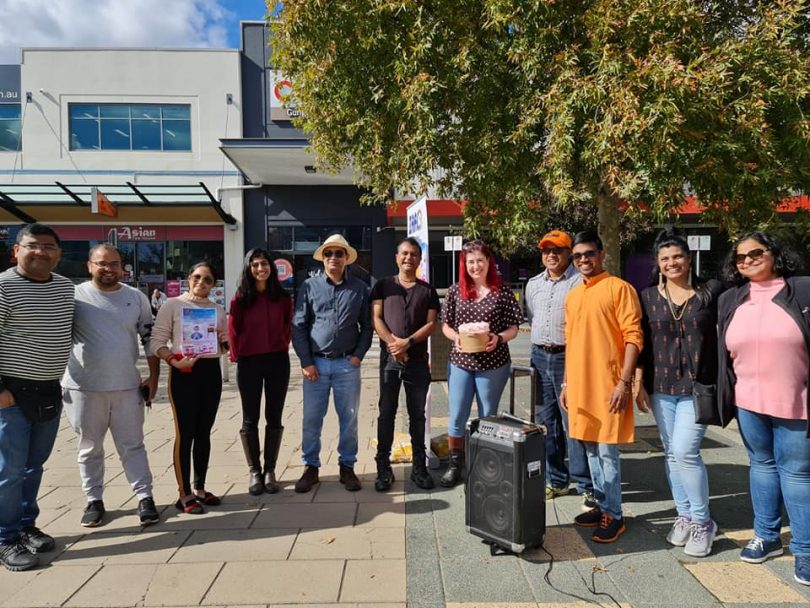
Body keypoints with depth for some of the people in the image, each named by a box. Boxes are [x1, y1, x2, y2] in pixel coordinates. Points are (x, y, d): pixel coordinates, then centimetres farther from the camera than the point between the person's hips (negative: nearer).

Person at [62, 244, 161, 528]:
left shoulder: (136, 297, 3)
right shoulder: (74, 295, -4)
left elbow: (149, 338, 7)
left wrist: (153, 377, 3)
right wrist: (56, 377, -4)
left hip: (127, 387, 1)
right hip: (84, 387, -1)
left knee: (132, 446, 9)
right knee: (90, 448, 13)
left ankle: (145, 498, 16)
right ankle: (94, 501, 27)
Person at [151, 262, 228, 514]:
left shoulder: (217, 309, 11)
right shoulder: (172, 304, -2)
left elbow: (225, 345, 16)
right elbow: (157, 341, -6)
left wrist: (222, 342, -6)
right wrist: (174, 361, -20)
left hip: (212, 371, 5)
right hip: (184, 373, -5)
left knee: (204, 432, 12)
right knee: (185, 433, -2)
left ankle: (199, 488, 24)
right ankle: (184, 494, 10)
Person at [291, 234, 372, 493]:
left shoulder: (359, 288, 5)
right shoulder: (309, 286, 2)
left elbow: (367, 325, 8)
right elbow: (298, 326, 0)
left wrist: (359, 355, -3)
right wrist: (306, 362, -6)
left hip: (347, 364, 1)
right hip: (316, 363, 0)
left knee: (349, 418, 9)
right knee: (311, 419, 7)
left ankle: (347, 467, 24)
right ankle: (311, 468, 23)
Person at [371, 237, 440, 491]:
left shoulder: (427, 290, 8)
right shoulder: (383, 285, 7)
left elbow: (431, 324, 0)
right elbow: (376, 318, -1)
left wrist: (407, 342, -13)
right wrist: (393, 343, -14)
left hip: (418, 359, 1)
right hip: (389, 358, -1)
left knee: (417, 414, 8)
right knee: (386, 413, 3)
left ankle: (419, 467, 17)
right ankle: (383, 468, 12)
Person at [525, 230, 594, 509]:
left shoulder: (580, 282, -8)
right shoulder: (533, 284, 13)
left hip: (568, 357, -6)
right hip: (540, 356, 6)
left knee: (573, 422, -4)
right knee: (545, 422, 12)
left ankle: (586, 485, 10)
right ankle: (555, 480, 25)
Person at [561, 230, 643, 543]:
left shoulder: (618, 288, -6)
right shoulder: (572, 296, 14)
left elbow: (633, 337, -11)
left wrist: (624, 381, -17)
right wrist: (567, 383, 17)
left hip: (607, 385, -7)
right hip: (579, 384, 7)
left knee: (607, 451, 0)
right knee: (591, 448, 14)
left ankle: (613, 515, 14)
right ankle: (601, 505, 28)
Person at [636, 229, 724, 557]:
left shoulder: (710, 292, -2)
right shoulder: (649, 297, 4)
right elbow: (642, 343, 6)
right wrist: (640, 383, 4)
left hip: (698, 387, -3)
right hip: (661, 388, 3)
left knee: (685, 451, -9)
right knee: (671, 454, 10)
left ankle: (702, 522, 11)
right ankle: (684, 515, 27)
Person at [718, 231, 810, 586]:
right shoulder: (730, 300, 6)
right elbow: (723, 352, 12)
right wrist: (725, 394, 10)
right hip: (748, 401, 4)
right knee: (761, 464, 15)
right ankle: (766, 536, 29)